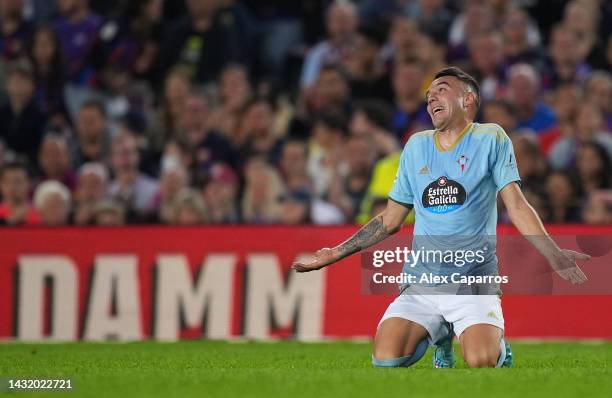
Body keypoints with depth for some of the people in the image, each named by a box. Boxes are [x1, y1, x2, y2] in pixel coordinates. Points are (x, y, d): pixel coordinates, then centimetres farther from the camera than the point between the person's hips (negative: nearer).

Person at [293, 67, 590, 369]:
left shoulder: (490, 138, 1)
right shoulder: (416, 146, 13)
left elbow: (516, 205, -4)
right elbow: (390, 220, 19)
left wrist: (553, 254, -19)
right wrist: (336, 253, 12)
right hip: (421, 280, 4)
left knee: (481, 362, -28)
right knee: (386, 359, -17)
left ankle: (495, 340, 11)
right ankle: (439, 336, 16)